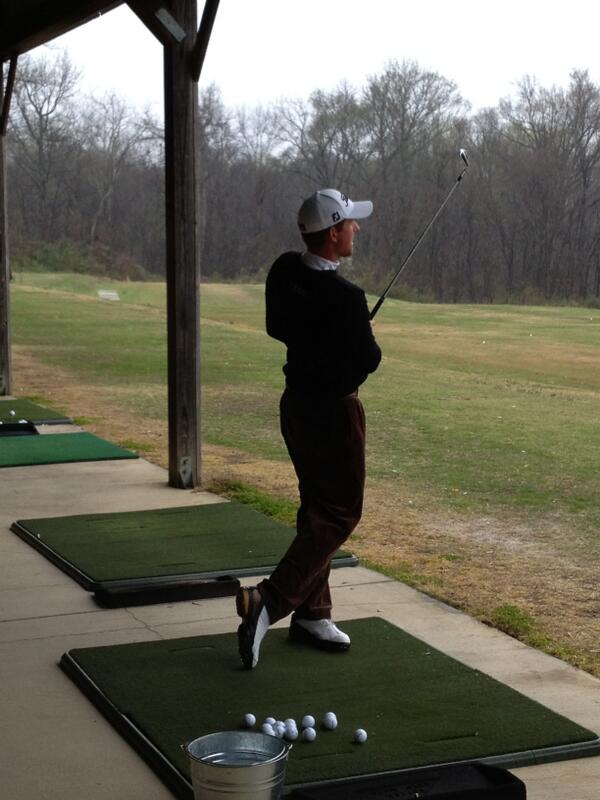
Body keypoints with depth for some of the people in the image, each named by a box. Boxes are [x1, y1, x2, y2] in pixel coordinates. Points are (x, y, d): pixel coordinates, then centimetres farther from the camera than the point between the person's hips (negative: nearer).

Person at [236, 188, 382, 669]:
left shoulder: (284, 273, -4)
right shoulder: (347, 299, -26)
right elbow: (369, 360, -14)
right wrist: (365, 340, 7)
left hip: (297, 403, 8)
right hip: (334, 411, -8)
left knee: (318, 508, 17)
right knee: (340, 513, 0)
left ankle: (311, 614, 23)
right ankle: (269, 601, -12)